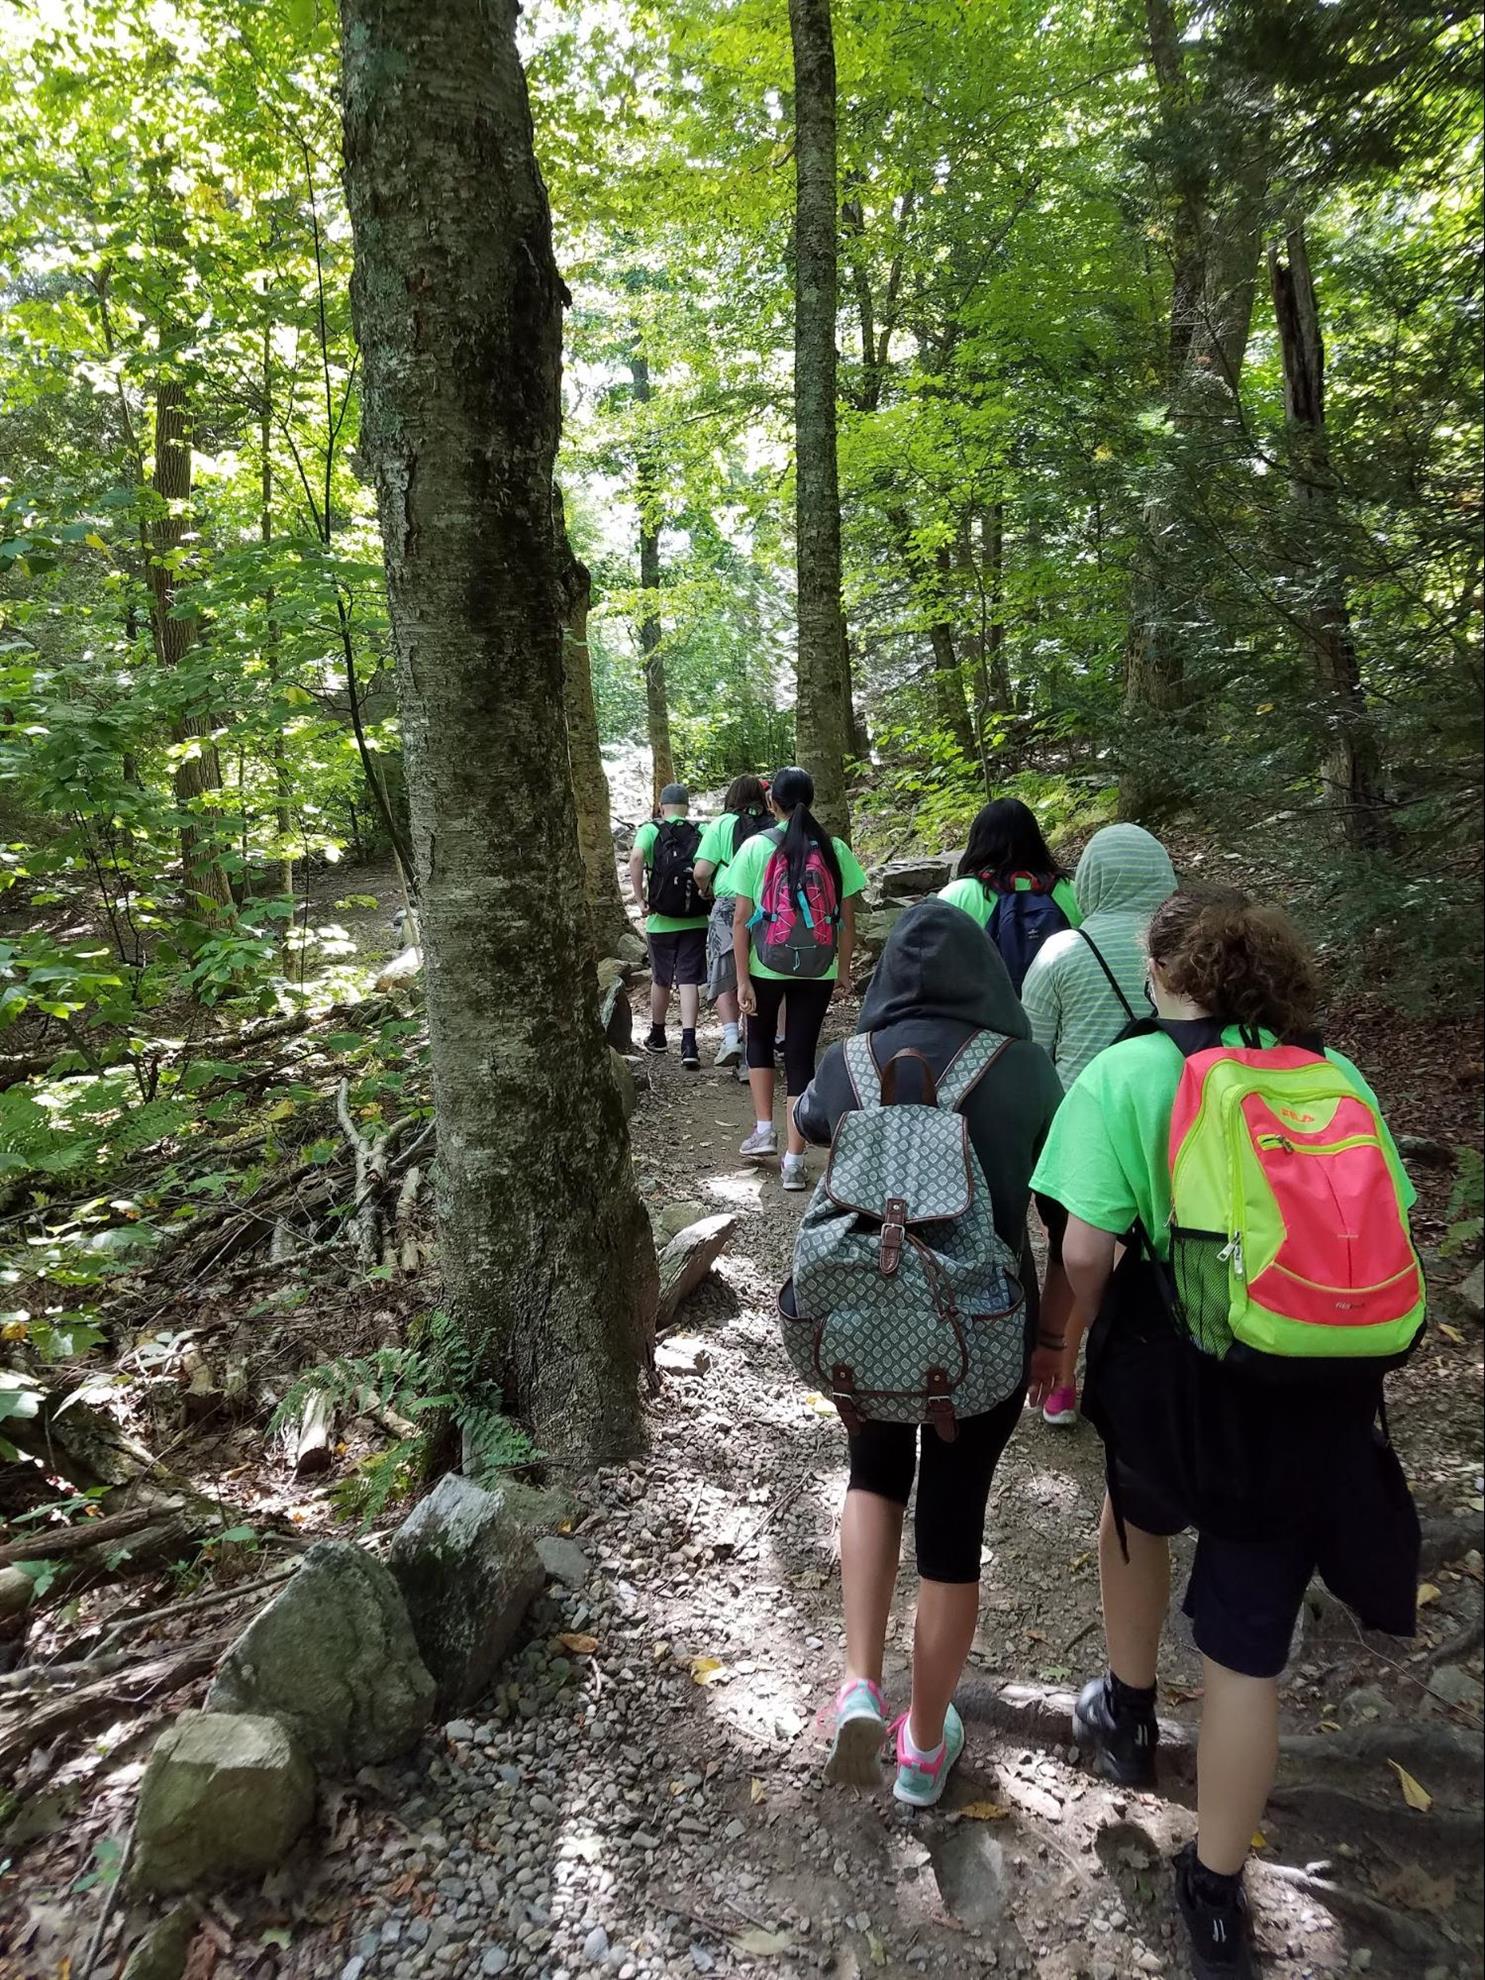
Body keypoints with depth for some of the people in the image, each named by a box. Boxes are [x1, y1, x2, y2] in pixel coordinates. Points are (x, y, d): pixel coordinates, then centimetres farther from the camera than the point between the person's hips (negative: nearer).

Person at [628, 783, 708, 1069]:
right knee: (689, 981, 1)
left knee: (661, 980, 16)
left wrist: (639, 897, -14)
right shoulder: (701, 832, 2)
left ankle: (657, 1036, 33)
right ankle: (688, 1042, -12)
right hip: (696, 920, 0)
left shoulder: (651, 829, -2)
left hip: (661, 921, 0)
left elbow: (636, 857, -21)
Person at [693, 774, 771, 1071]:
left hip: (730, 905, -3)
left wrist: (705, 889, 15)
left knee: (724, 978, 6)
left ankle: (730, 1036, -12)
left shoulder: (722, 824, 0)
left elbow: (701, 871, -5)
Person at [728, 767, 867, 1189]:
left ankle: (764, 1131, 19)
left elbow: (741, 919, -8)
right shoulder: (835, 849, 0)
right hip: (818, 970, 1)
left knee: (760, 1040, 24)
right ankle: (794, 1162, 6)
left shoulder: (756, 847, -6)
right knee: (801, 1055, 7)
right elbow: (847, 919, 2)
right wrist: (844, 971, 12)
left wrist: (742, 979, -4)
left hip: (766, 967, -1)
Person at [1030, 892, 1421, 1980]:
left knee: (1141, 1510, 32)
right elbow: (1390, 1231, 7)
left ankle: (1130, 1716, 50)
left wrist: (1087, 1337, 3)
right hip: (1322, 1396, 3)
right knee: (1251, 1644, 15)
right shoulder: (1337, 1074, 5)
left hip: (1181, 1372, -2)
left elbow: (1086, 1248, -16)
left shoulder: (1125, 1073, -8)